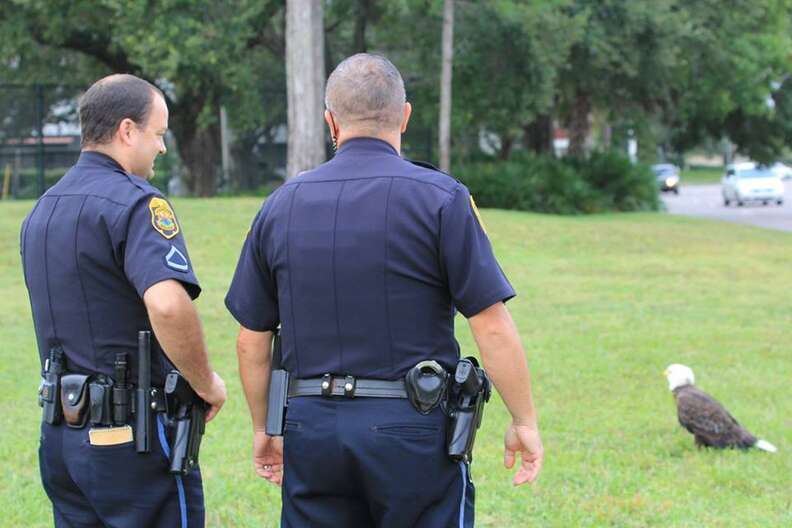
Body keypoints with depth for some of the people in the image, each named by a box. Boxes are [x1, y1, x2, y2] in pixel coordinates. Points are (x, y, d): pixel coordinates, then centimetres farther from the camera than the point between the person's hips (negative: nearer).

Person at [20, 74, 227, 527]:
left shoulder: (41, 211, 14)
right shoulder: (136, 203, -14)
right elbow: (168, 305, -31)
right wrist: (206, 383, -16)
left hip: (61, 434, 8)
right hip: (133, 435, -8)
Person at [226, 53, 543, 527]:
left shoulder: (281, 206, 6)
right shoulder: (440, 199, -7)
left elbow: (252, 341, 11)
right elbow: (493, 329, -10)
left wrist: (263, 430, 23)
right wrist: (524, 422, 1)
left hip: (311, 430, 4)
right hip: (413, 429, -4)